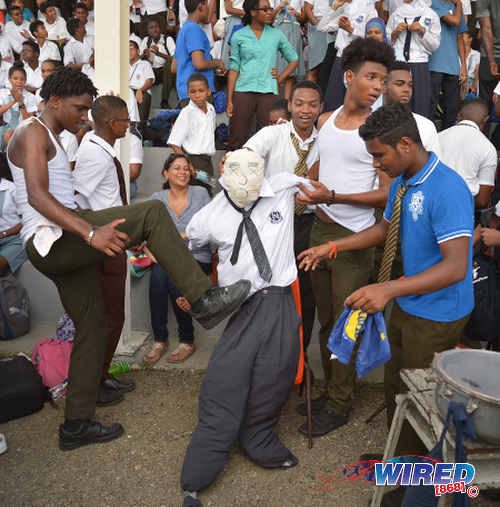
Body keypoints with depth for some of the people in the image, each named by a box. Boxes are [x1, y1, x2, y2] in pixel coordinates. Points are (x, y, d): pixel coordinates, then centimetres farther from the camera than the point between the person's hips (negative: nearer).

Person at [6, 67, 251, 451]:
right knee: (152, 213, -21)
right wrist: (90, 232, -32)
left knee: (92, 326, 11)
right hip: (51, 240, -10)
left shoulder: (51, 139, 27)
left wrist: (95, 233, 17)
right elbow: (37, 195, -21)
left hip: (62, 247, 10)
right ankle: (203, 299, -23)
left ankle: (77, 424, 19)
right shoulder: (33, 133, -5)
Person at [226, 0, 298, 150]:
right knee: (236, 139, -2)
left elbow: (294, 60, 17)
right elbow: (234, 68, 5)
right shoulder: (239, 36, 5)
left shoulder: (276, 34, 9)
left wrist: (279, 79, 3)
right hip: (243, 91, -1)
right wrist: (229, 100, 0)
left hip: (269, 92, 1)